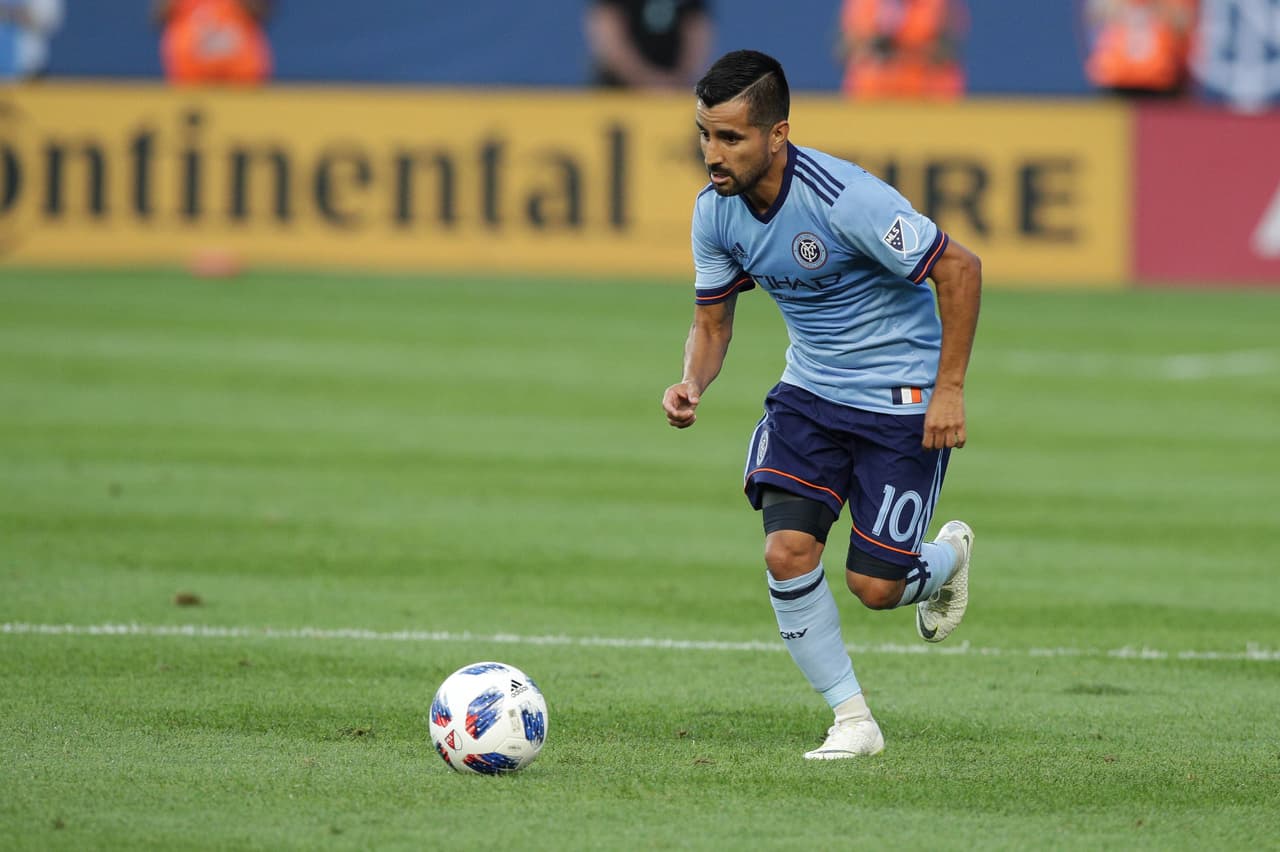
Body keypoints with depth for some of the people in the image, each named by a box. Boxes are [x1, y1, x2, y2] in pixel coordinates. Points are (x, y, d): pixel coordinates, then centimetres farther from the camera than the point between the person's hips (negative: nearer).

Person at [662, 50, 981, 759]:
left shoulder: (845, 199, -28)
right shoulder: (716, 209, -7)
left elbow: (960, 269, -19)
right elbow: (712, 319, 7)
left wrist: (949, 389, -18)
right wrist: (692, 386, -14)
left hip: (902, 401, -5)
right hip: (810, 389, 5)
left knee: (873, 587, -4)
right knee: (786, 554, -14)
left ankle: (949, 556, 33)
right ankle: (852, 719, 3)